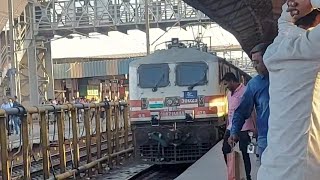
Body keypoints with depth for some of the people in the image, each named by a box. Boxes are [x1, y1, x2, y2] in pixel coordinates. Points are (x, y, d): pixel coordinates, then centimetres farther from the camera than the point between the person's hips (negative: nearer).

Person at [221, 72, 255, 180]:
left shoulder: (244, 91, -13)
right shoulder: (229, 93, 15)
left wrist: (255, 127, -19)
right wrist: (227, 125, 23)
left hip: (243, 128, -9)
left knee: (244, 152, -3)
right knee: (225, 149, 12)